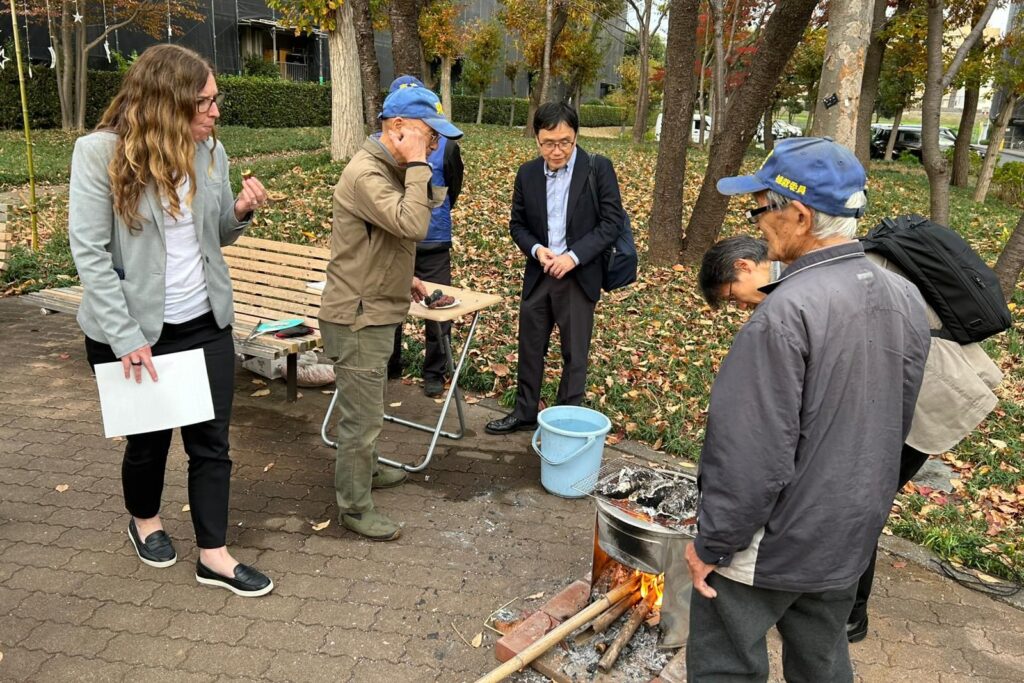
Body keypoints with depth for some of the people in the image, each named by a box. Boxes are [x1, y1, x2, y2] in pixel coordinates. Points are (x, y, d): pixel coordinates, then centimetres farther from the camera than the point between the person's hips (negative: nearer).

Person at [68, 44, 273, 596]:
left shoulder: (210, 152, 0)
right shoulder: (101, 152, -14)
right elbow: (88, 251, -16)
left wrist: (240, 213, -11)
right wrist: (126, 336, -20)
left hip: (205, 322, 4)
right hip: (130, 330, -4)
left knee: (211, 439, 6)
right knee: (148, 435, 16)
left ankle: (213, 554, 20)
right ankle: (144, 520, 45)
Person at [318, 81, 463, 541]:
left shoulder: (390, 170, 10)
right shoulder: (364, 173, -22)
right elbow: (412, 225, -35)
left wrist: (403, 278, 11)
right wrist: (418, 166, -26)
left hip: (376, 312, 10)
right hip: (357, 318, -10)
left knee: (366, 408, 25)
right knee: (362, 416, 1)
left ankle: (366, 470, 43)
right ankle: (354, 507, 16)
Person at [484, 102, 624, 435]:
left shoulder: (598, 169, -8)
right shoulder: (527, 173, 3)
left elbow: (612, 220, -10)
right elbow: (517, 223, 9)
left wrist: (574, 256, -19)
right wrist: (536, 249, -12)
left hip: (579, 276, -4)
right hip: (538, 274, 4)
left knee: (575, 354, 6)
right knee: (530, 346, 14)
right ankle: (524, 412, 31)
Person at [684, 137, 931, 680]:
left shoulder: (786, 314, -28)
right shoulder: (905, 298, -3)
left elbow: (752, 456, -26)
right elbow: (895, 425, 9)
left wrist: (710, 545, -13)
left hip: (774, 542, -7)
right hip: (851, 535, 7)